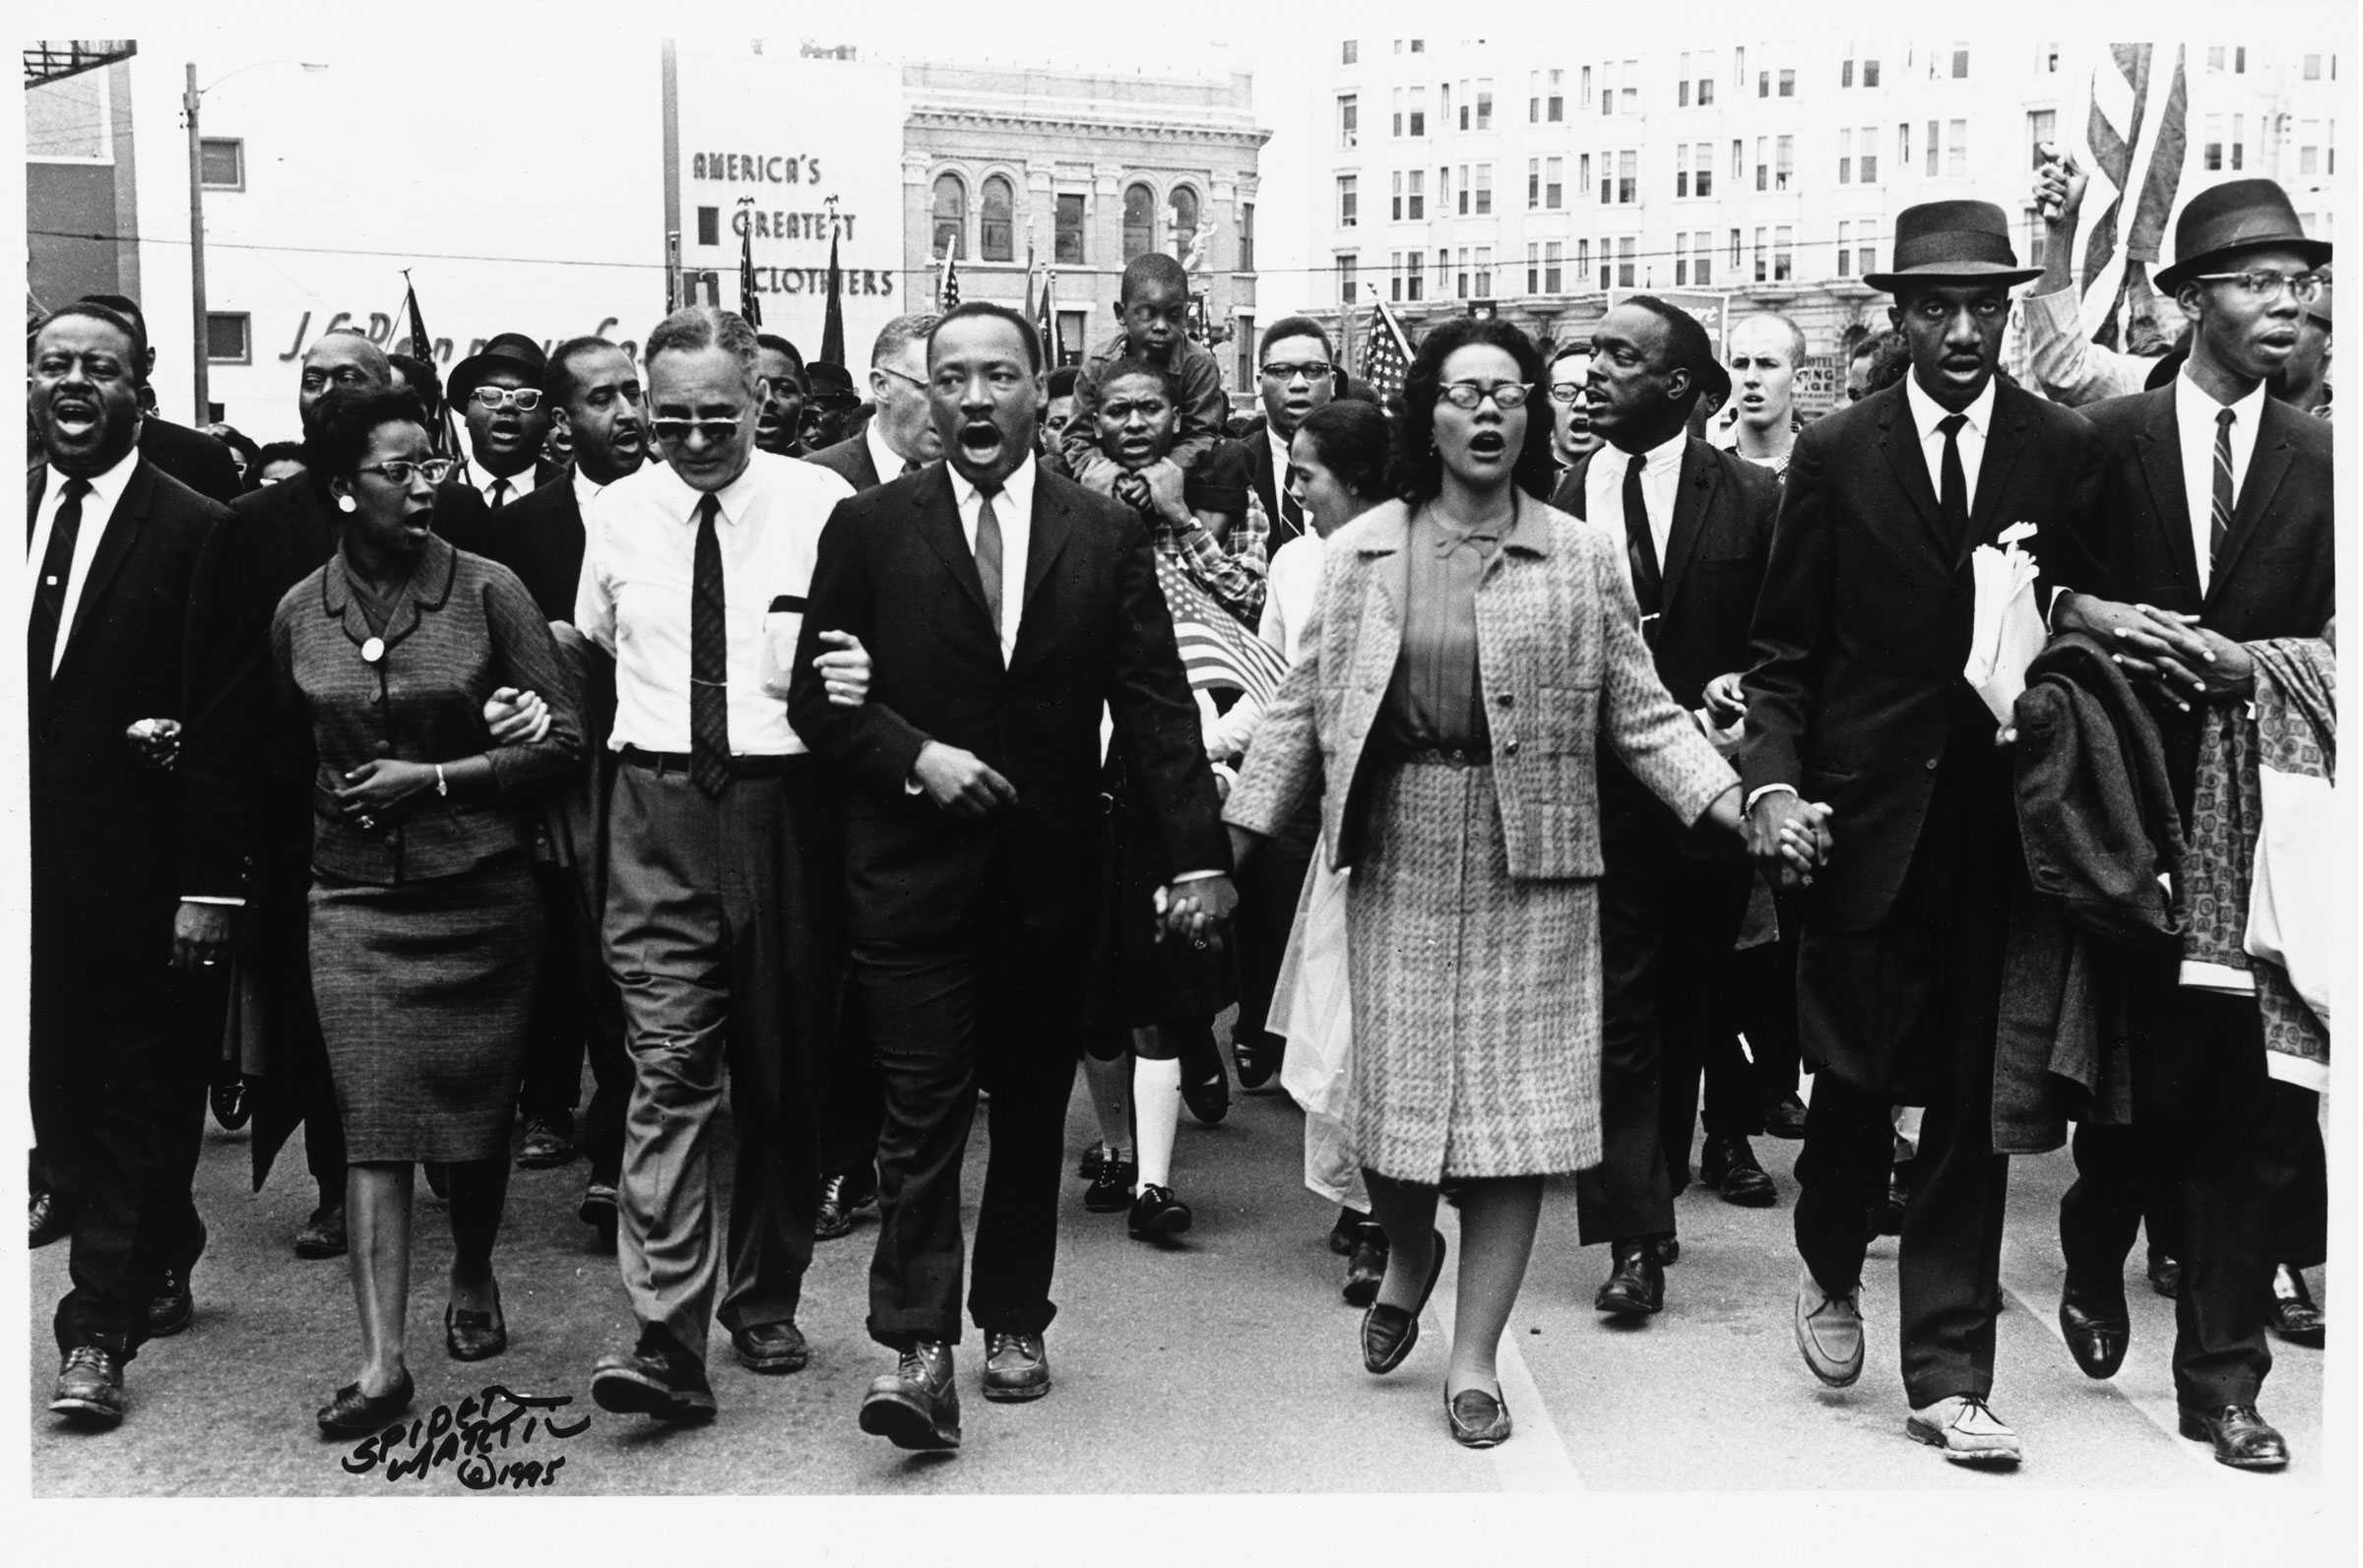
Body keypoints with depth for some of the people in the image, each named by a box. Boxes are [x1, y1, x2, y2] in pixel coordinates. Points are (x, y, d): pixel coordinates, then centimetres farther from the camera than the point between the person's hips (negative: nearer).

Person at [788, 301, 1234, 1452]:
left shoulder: (1106, 535, 3)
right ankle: (917, 1351, -1)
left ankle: (1013, 1322, 26)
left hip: (1049, 872, 2)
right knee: (921, 1113, -4)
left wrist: (1197, 854, -6)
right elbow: (817, 697, 0)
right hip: (913, 869, -2)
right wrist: (915, 757, -15)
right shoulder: (869, 527, 1)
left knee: (1032, 1109, 12)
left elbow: (1157, 707, 0)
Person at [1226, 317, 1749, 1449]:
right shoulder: (1359, 552, 5)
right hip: (1396, 856, 1)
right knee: (1393, 1092, 4)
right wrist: (1229, 847, 2)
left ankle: (1475, 1358, 14)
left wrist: (1739, 809, -8)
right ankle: (1407, 1258, 38)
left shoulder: (1580, 559, 3)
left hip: (1531, 861, 0)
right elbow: (1301, 710, 7)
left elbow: (1640, 714, 4)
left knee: (1514, 1106, 1)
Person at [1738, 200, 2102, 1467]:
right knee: (1854, 1073, 9)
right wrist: (1772, 780, -12)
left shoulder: (2065, 451, 3)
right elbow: (1783, 652, 1)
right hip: (1864, 815, 0)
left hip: (2002, 816, 1)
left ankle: (1948, 1375, 16)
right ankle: (1831, 1270, 38)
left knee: (1971, 1100, 5)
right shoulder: (1834, 455, 1)